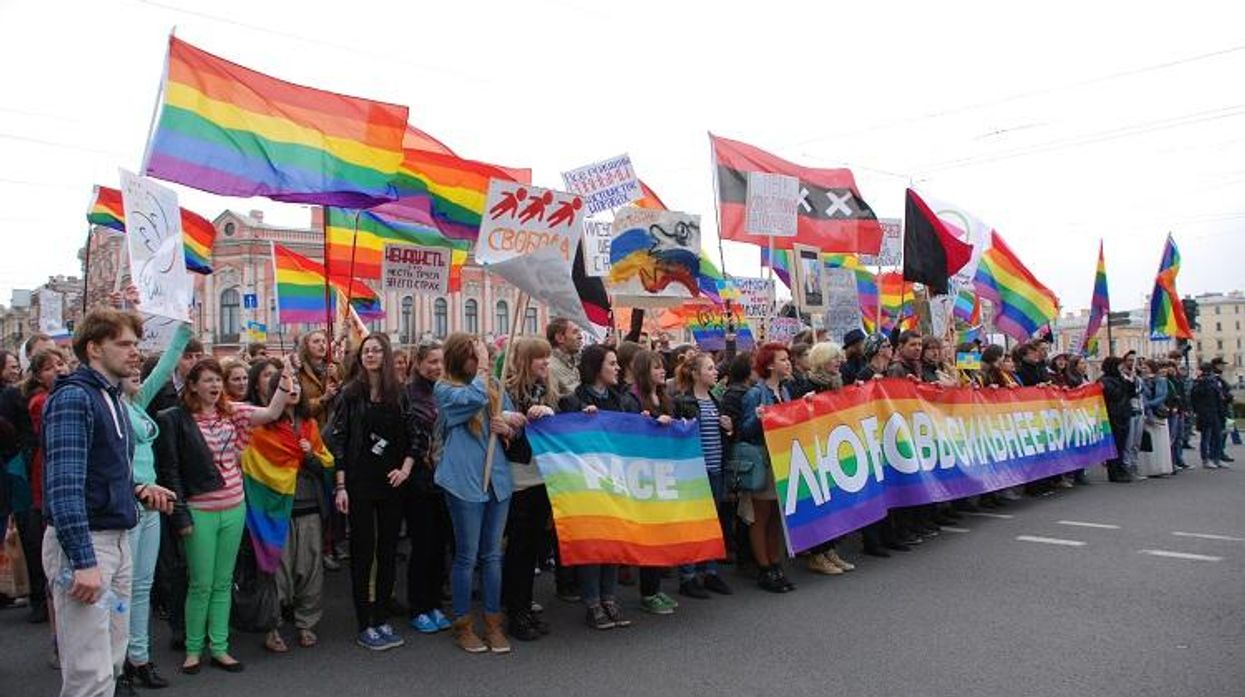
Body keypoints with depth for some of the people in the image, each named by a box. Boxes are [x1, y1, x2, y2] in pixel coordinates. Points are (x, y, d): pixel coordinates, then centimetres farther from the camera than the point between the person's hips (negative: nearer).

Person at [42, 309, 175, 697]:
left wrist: (138, 491, 4)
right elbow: (65, 485, -22)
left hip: (117, 540, 9)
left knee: (111, 664, 16)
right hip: (82, 545, -9)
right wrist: (83, 561, -26)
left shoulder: (113, 399, 15)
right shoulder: (73, 397, -13)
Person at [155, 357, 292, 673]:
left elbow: (272, 413, -7)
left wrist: (286, 380, -18)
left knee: (224, 582, 11)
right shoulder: (175, 419, -8)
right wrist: (180, 514, -10)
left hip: (234, 509, 4)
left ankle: (219, 647, 21)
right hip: (200, 512, -4)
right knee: (201, 584, 4)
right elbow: (169, 469, -8)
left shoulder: (232, 411, 4)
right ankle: (193, 649, 20)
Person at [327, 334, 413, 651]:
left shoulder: (399, 395, 7)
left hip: (392, 483, 3)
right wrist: (341, 486, -10)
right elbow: (338, 439, -5)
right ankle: (364, 626, 10)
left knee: (388, 552, 8)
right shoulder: (351, 394, -1)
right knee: (363, 552, 2)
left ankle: (382, 619, 19)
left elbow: (412, 437, 9)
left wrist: (406, 467, -7)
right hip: (360, 484, -3)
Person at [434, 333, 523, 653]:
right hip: (465, 481, -5)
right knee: (467, 556, 4)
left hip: (498, 479, 5)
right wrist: (482, 368, -12)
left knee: (493, 555, 12)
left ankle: (493, 623, 22)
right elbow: (476, 398, -25)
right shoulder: (445, 389, -5)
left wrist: (508, 424, -6)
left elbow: (516, 423, 16)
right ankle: (463, 625, 20)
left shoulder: (494, 386, 10)